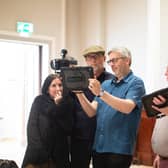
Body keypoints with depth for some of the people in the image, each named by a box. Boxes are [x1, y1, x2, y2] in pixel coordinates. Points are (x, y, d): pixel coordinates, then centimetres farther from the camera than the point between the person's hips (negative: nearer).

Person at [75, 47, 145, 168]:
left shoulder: (135, 83, -4)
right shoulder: (105, 84, 13)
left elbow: (127, 107, -22)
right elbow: (92, 112, 7)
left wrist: (101, 93, -28)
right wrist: (79, 93, -8)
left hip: (119, 148, -5)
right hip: (98, 146, 6)